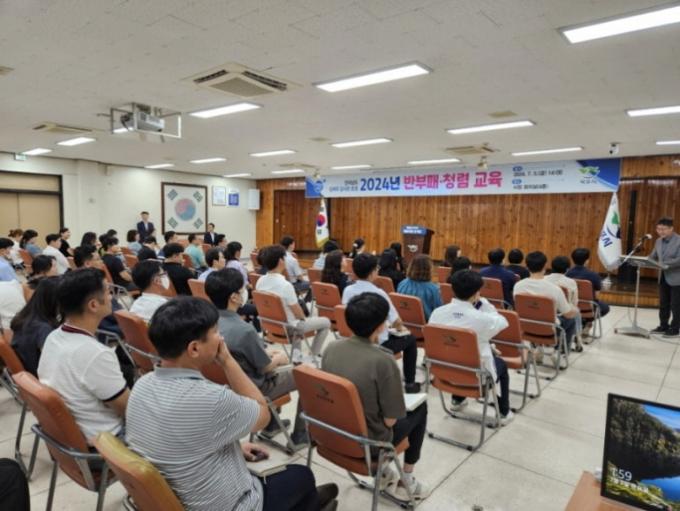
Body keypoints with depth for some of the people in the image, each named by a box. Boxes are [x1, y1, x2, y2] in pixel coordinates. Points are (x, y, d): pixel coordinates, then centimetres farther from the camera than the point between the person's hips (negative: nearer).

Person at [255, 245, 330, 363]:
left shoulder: (260, 281, -8)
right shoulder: (285, 285, -30)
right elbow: (298, 313, -21)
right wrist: (304, 318, 2)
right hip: (288, 328, -7)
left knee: (298, 321, 37)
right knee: (326, 322, 12)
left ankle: (296, 353, 29)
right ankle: (314, 356, 20)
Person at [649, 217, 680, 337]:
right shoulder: (658, 241, 8)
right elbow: (653, 256, 11)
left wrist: (664, 263, -28)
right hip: (663, 277, 7)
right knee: (663, 304, 13)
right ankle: (663, 326, 23)